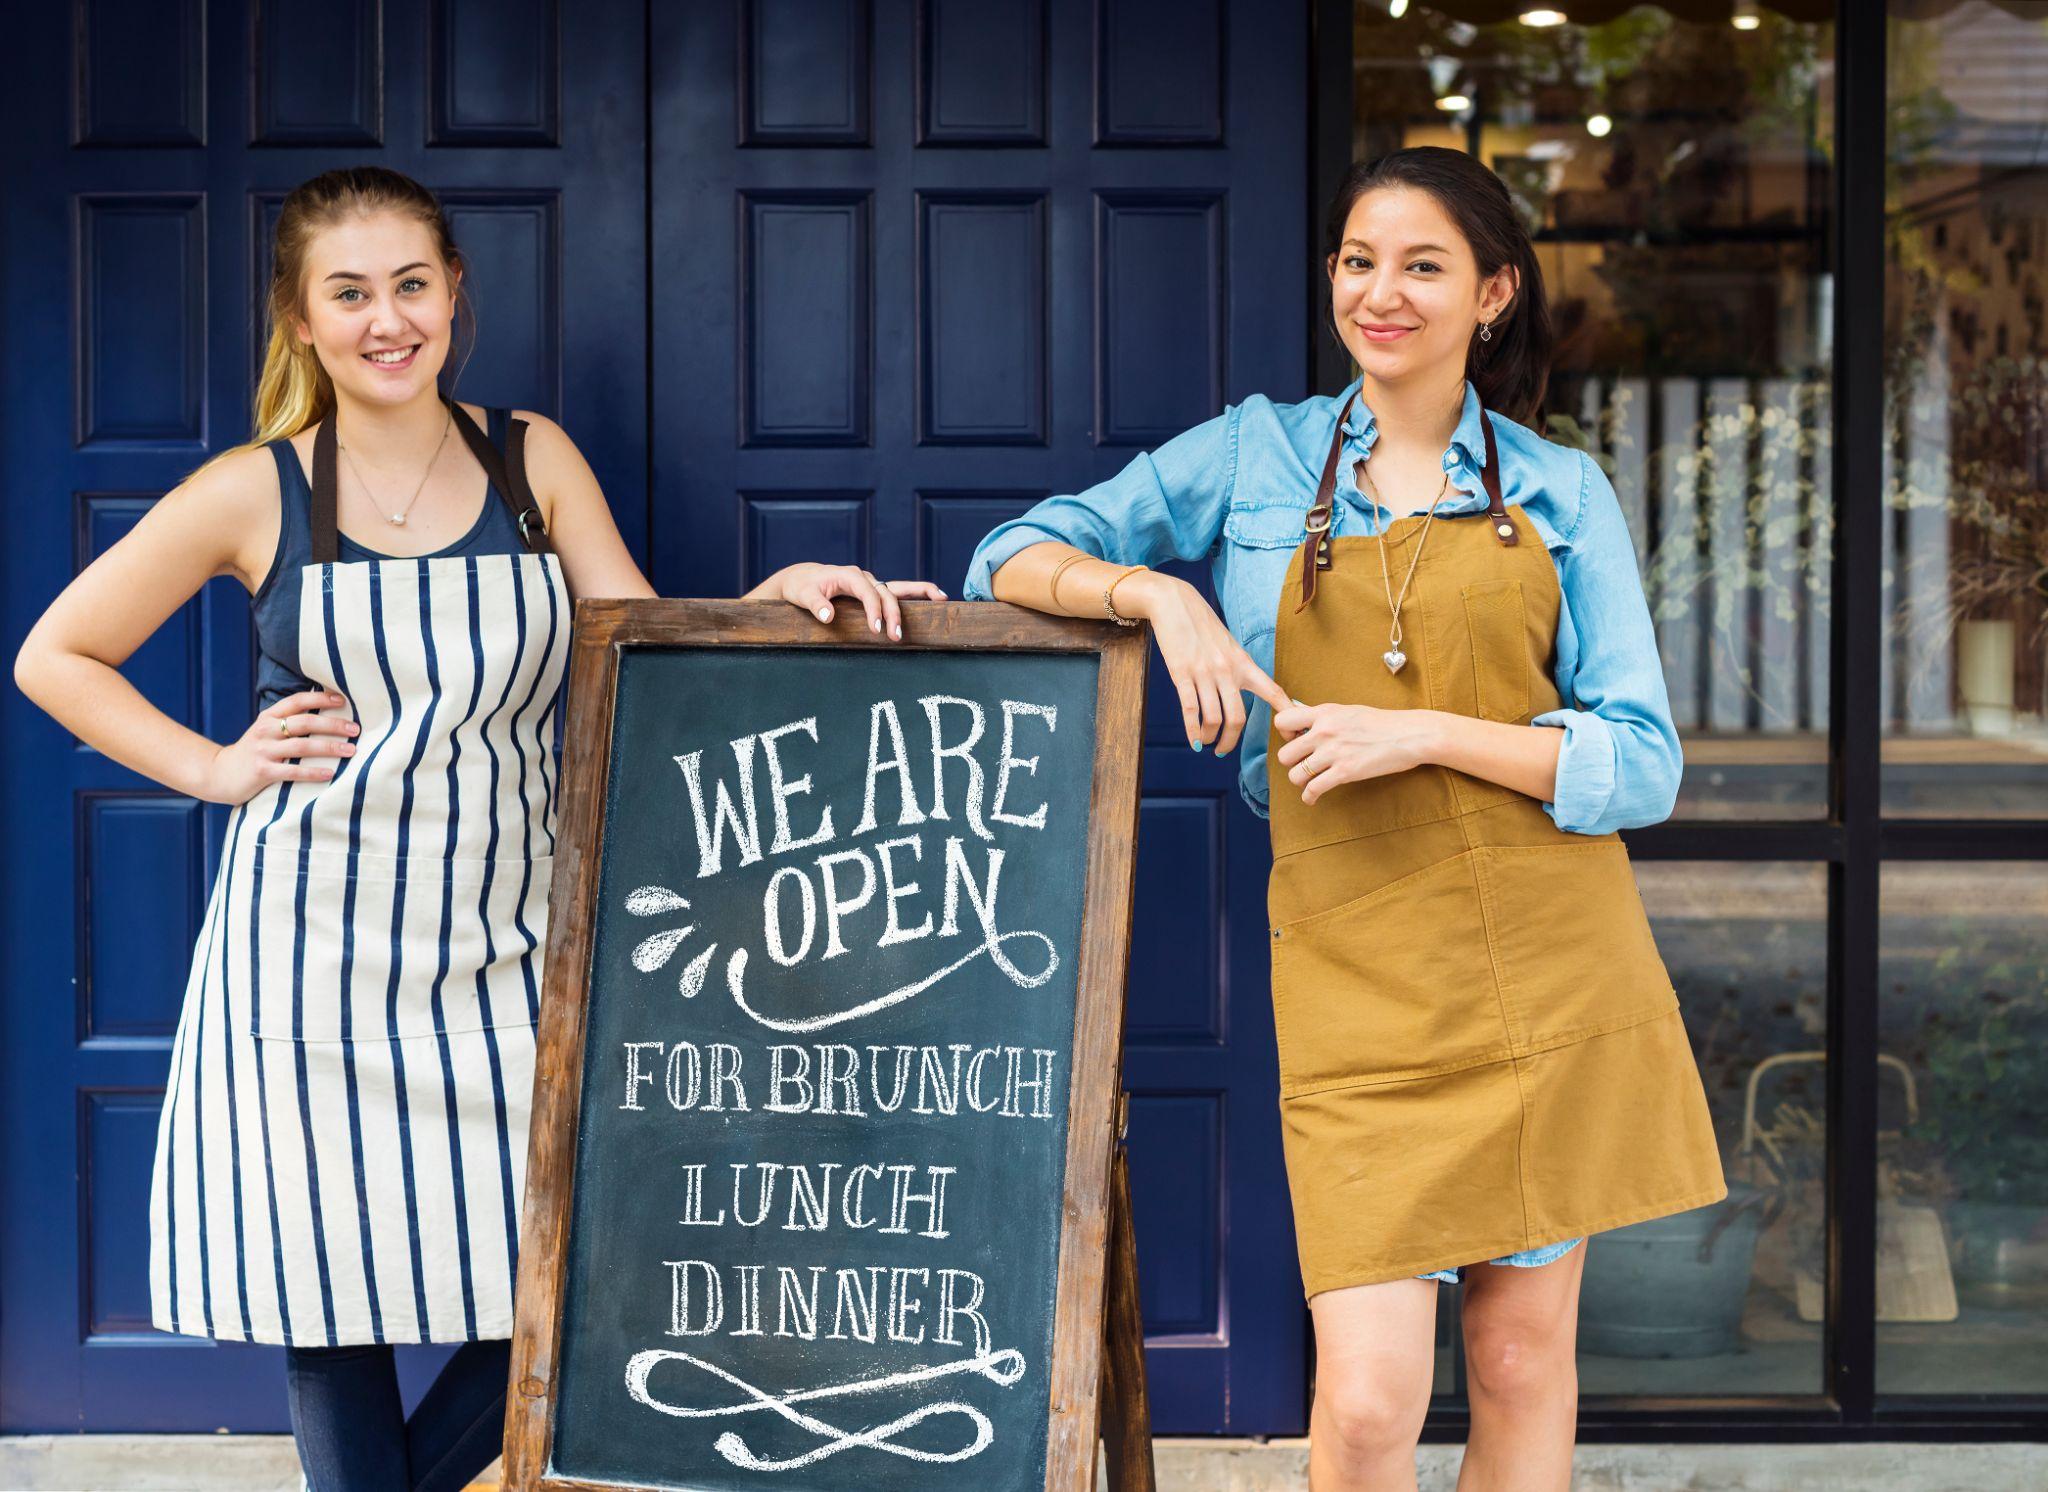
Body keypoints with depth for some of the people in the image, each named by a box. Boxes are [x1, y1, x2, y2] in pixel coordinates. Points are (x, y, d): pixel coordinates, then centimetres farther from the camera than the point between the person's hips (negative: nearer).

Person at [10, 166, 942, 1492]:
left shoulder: (532, 460, 6)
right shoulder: (256, 495, -1)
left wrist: (781, 594, -11)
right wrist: (215, 768, -2)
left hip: (497, 948, 2)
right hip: (317, 952, -2)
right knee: (335, 1295, 3)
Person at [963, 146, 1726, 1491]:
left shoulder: (1563, 493, 8)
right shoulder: (1254, 457, 9)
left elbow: (1642, 765, 1)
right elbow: (1014, 561, 9)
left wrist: (1421, 733, -11)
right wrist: (1153, 591, -10)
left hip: (1550, 963, 1)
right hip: (1358, 977, -1)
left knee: (1525, 1364, 7)